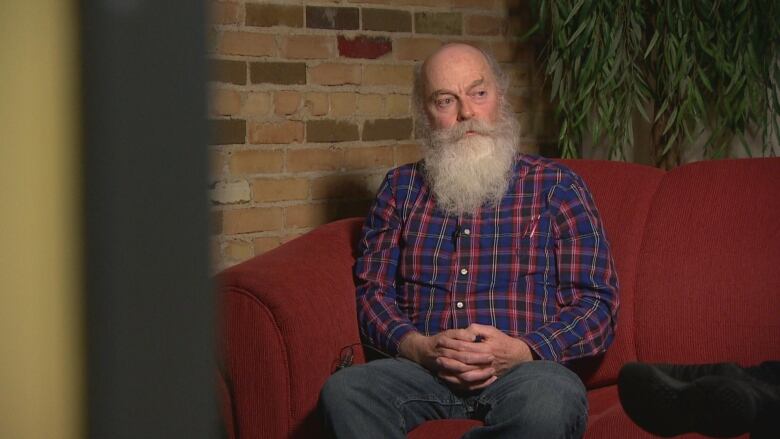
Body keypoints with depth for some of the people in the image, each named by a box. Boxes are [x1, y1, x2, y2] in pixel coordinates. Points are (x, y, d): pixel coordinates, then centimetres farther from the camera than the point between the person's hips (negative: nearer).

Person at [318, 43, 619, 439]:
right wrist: (420, 347, -9)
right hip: (422, 367, 1)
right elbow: (373, 292, 13)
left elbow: (597, 303, 3)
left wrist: (520, 351, -14)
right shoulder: (400, 188, 18)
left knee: (552, 401, -38)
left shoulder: (557, 187, 9)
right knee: (342, 391, -32)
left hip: (525, 366, -1)